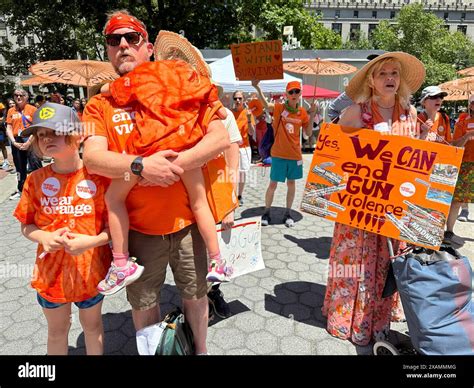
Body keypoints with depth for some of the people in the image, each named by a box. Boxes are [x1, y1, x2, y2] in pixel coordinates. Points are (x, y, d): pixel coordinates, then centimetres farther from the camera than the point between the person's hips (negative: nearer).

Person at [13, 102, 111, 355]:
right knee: (57, 330, 25)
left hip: (91, 270, -2)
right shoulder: (35, 180, -7)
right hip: (50, 271, 2)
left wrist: (91, 241, -26)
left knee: (92, 325, 23)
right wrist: (43, 238, -17)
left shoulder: (97, 176, -15)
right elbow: (26, 226, 3)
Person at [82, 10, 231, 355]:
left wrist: (173, 165, -21)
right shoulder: (100, 104, 2)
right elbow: (93, 158, -12)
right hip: (137, 226, 1)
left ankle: (201, 349, 45)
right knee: (143, 303, 17)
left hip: (186, 220, 0)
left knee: (195, 294, 18)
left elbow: (221, 137, -10)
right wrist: (140, 165, -28)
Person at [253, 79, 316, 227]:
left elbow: (308, 134, 6)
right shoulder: (279, 108, -6)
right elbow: (265, 104, -26)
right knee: (273, 183, 2)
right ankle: (266, 213, 18)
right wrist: (257, 88, -41)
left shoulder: (303, 112, 3)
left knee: (291, 183, 11)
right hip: (278, 153, -3)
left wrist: (312, 117, -7)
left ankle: (288, 213, 24)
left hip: (295, 154, 3)